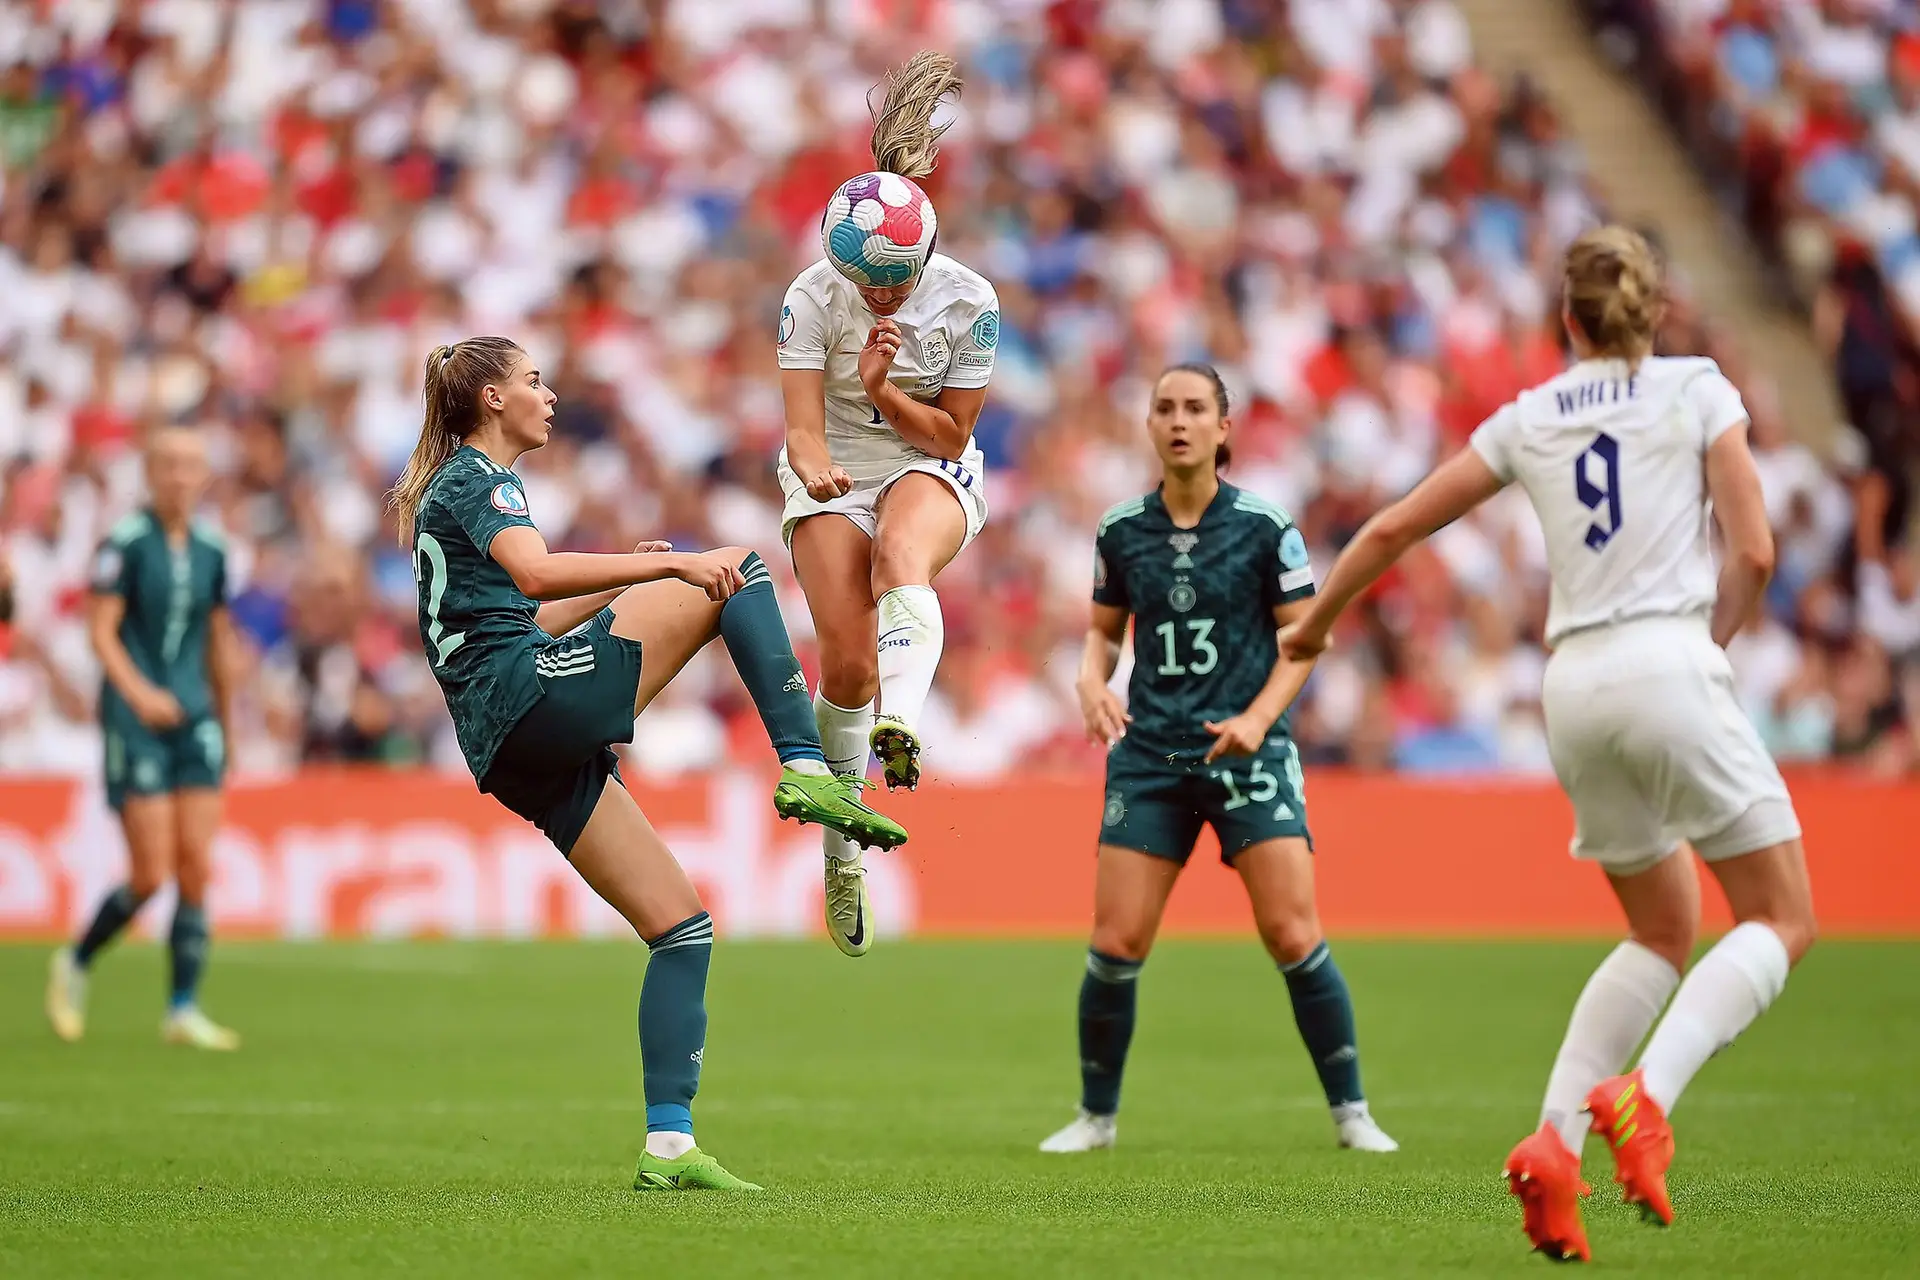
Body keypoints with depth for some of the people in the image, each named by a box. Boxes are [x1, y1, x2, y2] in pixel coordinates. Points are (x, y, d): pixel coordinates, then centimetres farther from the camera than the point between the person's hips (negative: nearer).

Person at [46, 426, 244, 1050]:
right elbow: (101, 631, -10)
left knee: (197, 868, -3)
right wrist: (138, 693, -24)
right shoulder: (125, 543, -7)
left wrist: (226, 723, 22)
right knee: (151, 875, -7)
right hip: (136, 721, -5)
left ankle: (183, 1009, 3)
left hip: (195, 718, 5)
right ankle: (75, 964, 17)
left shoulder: (211, 550, 10)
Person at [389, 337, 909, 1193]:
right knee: (739, 571, -11)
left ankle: (669, 1146, -1)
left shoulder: (454, 487, 28)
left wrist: (625, 582, 28)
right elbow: (535, 576, -22)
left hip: (513, 752, 10)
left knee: (680, 924, 5)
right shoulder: (476, 477, -1)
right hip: (532, 698, -10)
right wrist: (673, 567, -26)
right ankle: (807, 772, -22)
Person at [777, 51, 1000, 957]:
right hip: (832, 480, 1)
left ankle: (899, 722, -62)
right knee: (846, 661, -15)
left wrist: (885, 392, -22)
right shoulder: (813, 297, -13)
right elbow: (803, 426, -18)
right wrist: (813, 466, -41)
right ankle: (841, 849, 3)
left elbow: (953, 434, -5)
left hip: (931, 474, -1)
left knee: (899, 552, -38)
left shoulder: (968, 302, -12)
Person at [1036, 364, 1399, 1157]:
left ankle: (1351, 1113, 3)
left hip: (1246, 751, -2)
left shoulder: (1265, 526, -4)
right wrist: (1092, 684, -5)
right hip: (1149, 756, 2)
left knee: (1293, 937, -10)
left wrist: (1258, 717, -14)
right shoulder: (1121, 530, 4)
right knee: (1116, 944, -4)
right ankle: (1096, 1115, 14)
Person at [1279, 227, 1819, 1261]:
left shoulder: (1528, 420, 14)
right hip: (1668, 668, -5)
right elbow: (1751, 553, -4)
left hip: (1574, 681, 5)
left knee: (1664, 931, 18)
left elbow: (1392, 528, 17)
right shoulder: (1697, 390, 4)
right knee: (1780, 919, 3)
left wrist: (1312, 627, 32)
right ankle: (1643, 1098, -20)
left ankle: (1553, 1140, 2)